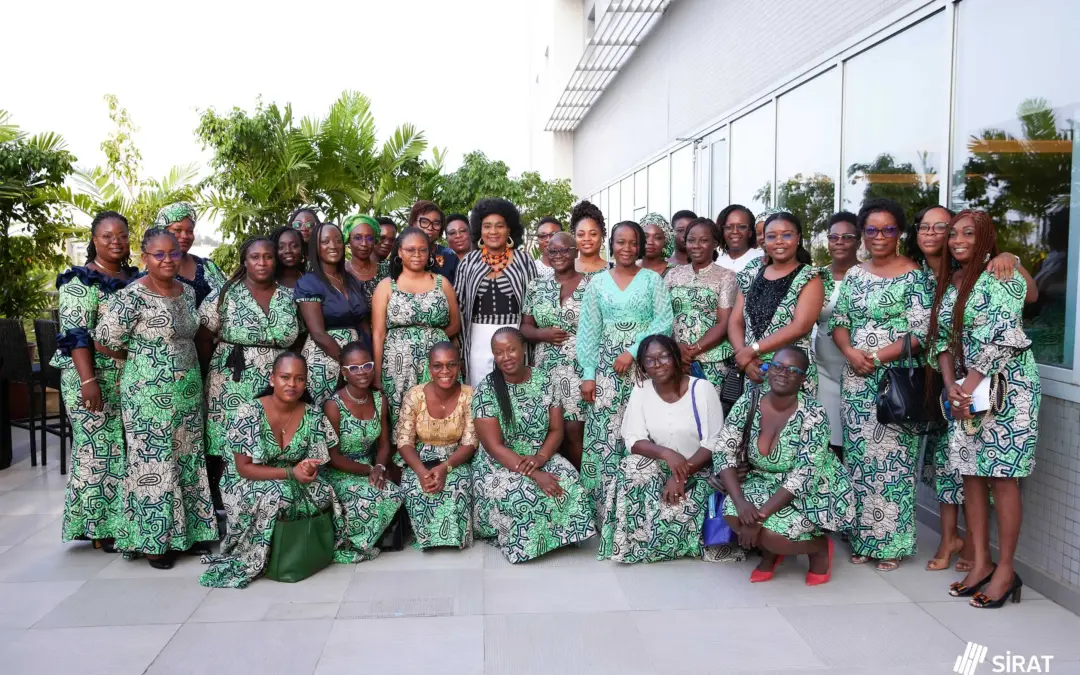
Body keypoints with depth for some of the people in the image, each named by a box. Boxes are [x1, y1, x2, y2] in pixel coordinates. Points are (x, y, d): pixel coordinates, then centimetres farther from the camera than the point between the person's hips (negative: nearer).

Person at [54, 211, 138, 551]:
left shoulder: (136, 278, 12)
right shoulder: (81, 280, -8)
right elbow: (74, 334, -15)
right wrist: (88, 380, -22)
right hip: (95, 377, -6)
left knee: (128, 446, 10)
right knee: (98, 446, 0)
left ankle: (125, 517, 21)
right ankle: (101, 524, 11)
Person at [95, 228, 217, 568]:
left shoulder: (188, 292, 8)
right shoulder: (132, 296, -14)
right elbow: (106, 338, -14)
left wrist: (188, 366, 9)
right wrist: (142, 355, -2)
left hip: (188, 390, 7)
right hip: (149, 392, -7)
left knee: (188, 458, 13)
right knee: (154, 462, 0)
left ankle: (189, 528, 25)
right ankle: (154, 538, 12)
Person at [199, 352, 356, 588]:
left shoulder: (313, 416, -8)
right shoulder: (249, 413, -18)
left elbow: (314, 464, 1)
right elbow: (244, 468, -18)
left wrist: (307, 468, -24)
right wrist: (290, 473, -28)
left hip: (294, 485, 3)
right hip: (247, 486, -3)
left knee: (325, 495, -26)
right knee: (278, 494, -35)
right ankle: (245, 562, -14)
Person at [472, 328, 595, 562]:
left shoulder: (543, 380, -1)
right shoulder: (486, 390, -13)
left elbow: (556, 429, 2)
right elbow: (494, 446, -17)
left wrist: (541, 458, -20)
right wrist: (534, 474, -26)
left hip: (541, 458, 3)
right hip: (499, 464, -3)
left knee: (568, 483, -26)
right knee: (519, 495, -33)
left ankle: (561, 532, -2)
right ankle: (524, 542, -4)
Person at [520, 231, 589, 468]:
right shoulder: (537, 286, 9)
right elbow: (525, 328, 12)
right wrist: (542, 334, -10)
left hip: (580, 368, -3)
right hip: (546, 368, 3)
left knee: (574, 430, -5)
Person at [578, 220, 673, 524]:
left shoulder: (652, 279, 5)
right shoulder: (598, 282, 9)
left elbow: (664, 322, -5)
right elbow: (588, 330, 6)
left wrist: (632, 351, -14)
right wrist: (588, 373, -1)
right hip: (606, 366, 1)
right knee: (605, 435, -3)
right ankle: (607, 511, 5)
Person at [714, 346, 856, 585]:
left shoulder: (813, 414, -23)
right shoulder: (747, 404, -11)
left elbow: (804, 477, -27)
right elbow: (723, 453, -12)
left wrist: (760, 516, -31)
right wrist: (740, 501, -27)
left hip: (814, 491, -4)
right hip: (767, 483, 4)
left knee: (771, 533, -26)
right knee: (734, 514, -23)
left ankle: (820, 547, 7)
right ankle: (770, 552, 9)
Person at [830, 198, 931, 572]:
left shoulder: (913, 275, -4)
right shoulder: (853, 275, 11)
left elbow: (920, 333, -10)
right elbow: (839, 322, 9)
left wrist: (877, 356, -16)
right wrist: (851, 353, -10)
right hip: (855, 379, 5)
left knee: (891, 457, -1)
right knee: (858, 457, 8)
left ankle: (891, 542, 11)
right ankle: (862, 538, 20)